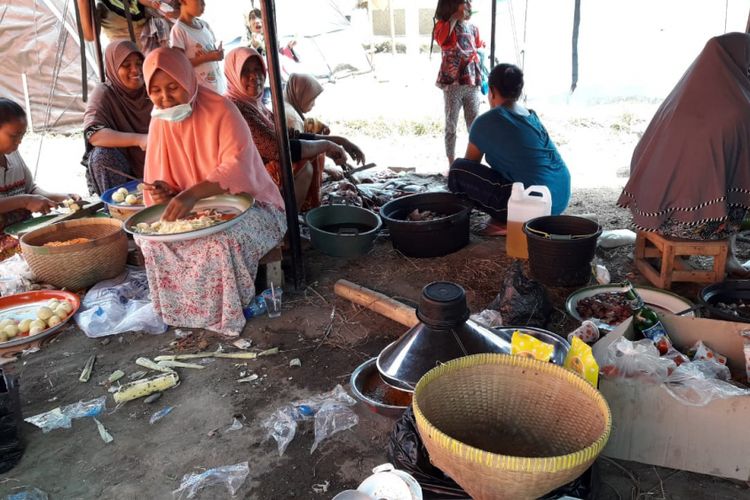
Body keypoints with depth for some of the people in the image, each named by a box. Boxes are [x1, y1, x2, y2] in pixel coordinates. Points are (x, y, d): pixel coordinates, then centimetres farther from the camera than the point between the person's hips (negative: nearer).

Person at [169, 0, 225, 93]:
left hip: (218, 84, 7)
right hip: (199, 88, -7)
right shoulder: (179, 30, -12)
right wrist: (206, 57, -23)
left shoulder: (204, 24, 9)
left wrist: (218, 53, -8)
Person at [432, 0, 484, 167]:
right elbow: (440, 38, -26)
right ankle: (452, 165, 13)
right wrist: (456, 17, -22)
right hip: (452, 84, -4)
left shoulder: (473, 29, 10)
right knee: (451, 126, 4)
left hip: (472, 84, 4)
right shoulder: (443, 25, -3)